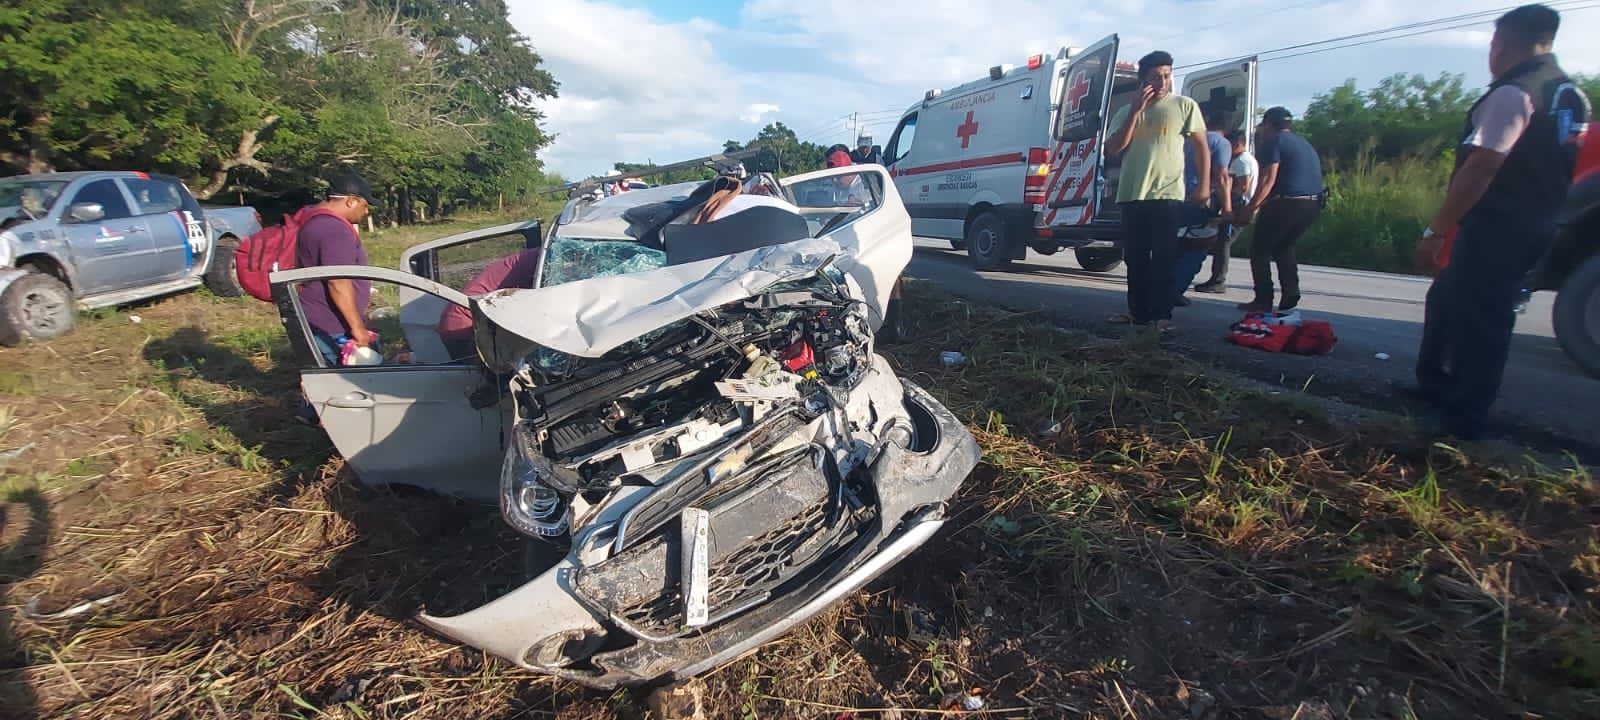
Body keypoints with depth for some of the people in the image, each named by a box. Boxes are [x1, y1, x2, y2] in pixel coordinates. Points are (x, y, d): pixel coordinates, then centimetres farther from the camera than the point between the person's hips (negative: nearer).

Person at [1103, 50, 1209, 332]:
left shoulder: (1184, 105, 6)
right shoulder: (1126, 112, 13)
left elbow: (1201, 146, 5)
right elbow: (1113, 148, 0)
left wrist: (1204, 185, -3)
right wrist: (1136, 110, -5)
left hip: (1167, 194, -3)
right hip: (1131, 195, 3)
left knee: (1164, 258, -4)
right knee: (1135, 257, 7)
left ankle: (1162, 314, -1)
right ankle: (1138, 311, 16)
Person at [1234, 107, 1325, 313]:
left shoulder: (1273, 141, -2)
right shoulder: (1303, 143, 25)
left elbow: (1268, 180, -12)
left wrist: (1249, 209, -9)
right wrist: (1259, 207, 25)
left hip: (1288, 203, -8)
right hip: (1313, 204, 8)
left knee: (1259, 249, 4)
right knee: (1283, 248, 23)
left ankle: (1263, 302, 0)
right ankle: (1290, 299, 15)